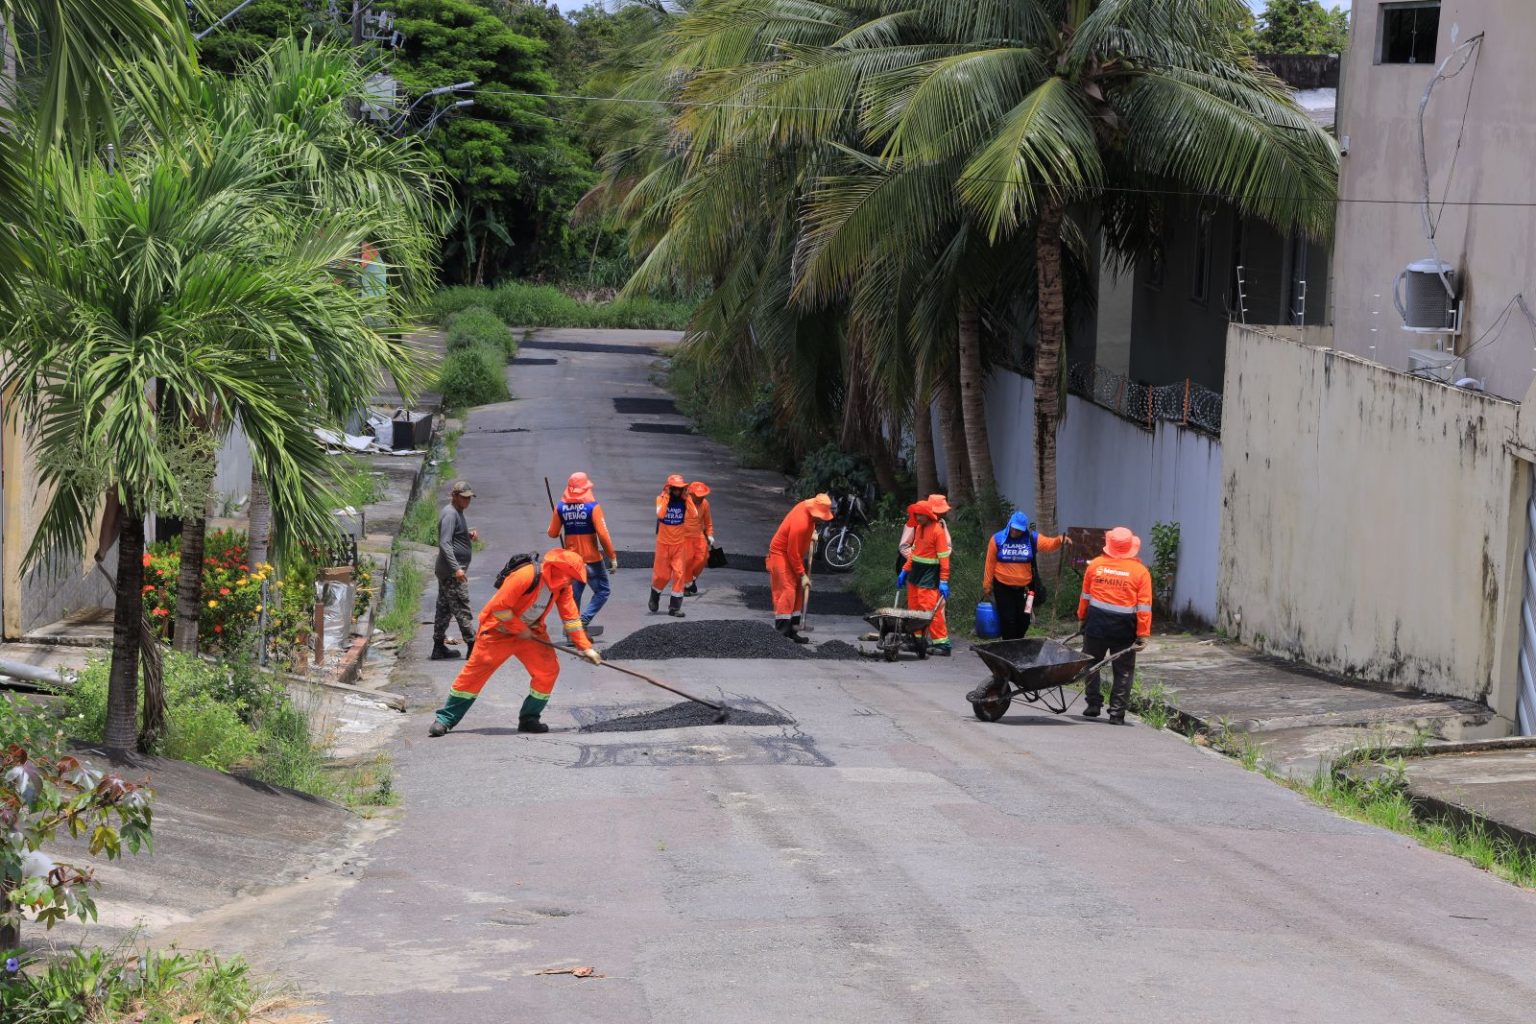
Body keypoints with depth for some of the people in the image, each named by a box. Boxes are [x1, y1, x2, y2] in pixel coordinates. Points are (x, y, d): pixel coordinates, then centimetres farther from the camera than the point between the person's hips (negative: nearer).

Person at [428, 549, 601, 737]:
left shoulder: (562, 586, -6)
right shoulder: (527, 576, -30)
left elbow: (571, 615, 0)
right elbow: (499, 606, -28)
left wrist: (585, 647, -4)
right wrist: (520, 629, -20)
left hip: (531, 632, 7)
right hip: (499, 630, -7)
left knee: (548, 670, -7)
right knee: (475, 672, -5)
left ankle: (529, 719, 7)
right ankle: (445, 719, 3)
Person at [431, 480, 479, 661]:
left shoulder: (457, 513, 17)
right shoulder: (450, 514, -15)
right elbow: (445, 543, -22)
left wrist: (469, 535, 8)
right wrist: (456, 568, -27)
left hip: (445, 571, 10)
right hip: (452, 572, -10)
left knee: (444, 609, 12)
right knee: (461, 607, -8)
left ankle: (439, 647, 15)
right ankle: (472, 645, -8)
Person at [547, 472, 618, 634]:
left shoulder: (560, 507, -1)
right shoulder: (592, 506, -12)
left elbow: (553, 533, 3)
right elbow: (603, 534, -15)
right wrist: (612, 557, -7)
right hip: (591, 558, -4)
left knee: (574, 594, 12)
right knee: (603, 591, 7)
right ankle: (584, 620, -11)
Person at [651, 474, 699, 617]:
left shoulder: (684, 500, -2)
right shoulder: (661, 499, -8)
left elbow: (694, 514, -19)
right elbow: (660, 514, -28)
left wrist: (687, 497, -18)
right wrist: (666, 497, -24)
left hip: (679, 543, 2)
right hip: (663, 542, -2)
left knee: (679, 574, -4)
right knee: (662, 575, 4)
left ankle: (675, 607, 2)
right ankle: (655, 597, 34)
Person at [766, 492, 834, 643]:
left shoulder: (809, 506, -7)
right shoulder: (800, 523, -32)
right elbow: (793, 553, -26)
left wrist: (812, 532, 7)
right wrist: (802, 575, -20)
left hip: (794, 554, 10)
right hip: (781, 554, -10)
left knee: (798, 591, 9)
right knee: (787, 591, -15)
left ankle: (792, 630, 12)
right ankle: (781, 633, -18)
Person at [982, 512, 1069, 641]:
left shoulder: (1032, 539, -2)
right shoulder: (997, 539, -5)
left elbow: (1049, 544, -15)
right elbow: (990, 564, -1)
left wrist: (1060, 540, -37)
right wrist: (987, 585, 1)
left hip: (1024, 587, 2)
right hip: (1003, 587, -2)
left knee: (1024, 620, 8)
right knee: (1008, 620, -2)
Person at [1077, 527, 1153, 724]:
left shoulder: (1095, 565, 0)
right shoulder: (1140, 571, -5)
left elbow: (1085, 595, 7)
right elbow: (1144, 606, -7)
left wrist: (1082, 617, 20)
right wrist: (1142, 635, -5)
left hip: (1096, 623, 1)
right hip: (1124, 627, -1)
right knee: (1123, 670, 7)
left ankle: (1093, 704, 17)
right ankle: (1117, 711, 3)